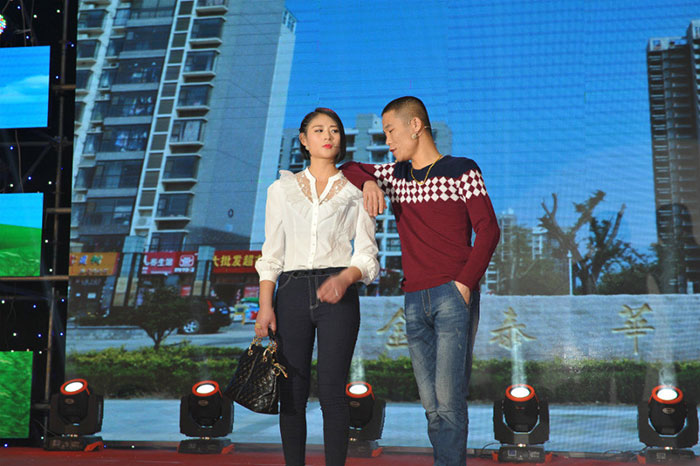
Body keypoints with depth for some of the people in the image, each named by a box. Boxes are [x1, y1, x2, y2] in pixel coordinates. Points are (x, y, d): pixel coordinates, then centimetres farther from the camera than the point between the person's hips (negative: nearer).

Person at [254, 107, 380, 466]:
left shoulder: (355, 193, 10)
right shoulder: (282, 190, 13)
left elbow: (367, 254, 5)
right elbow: (271, 253, 10)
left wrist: (344, 279, -15)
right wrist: (265, 305, -1)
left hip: (337, 293, -1)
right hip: (292, 292, 1)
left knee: (331, 392, -7)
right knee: (292, 392, 1)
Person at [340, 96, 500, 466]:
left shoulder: (461, 171, 2)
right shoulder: (396, 176, 17)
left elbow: (488, 230, -3)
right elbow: (349, 169, 27)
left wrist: (465, 282, -14)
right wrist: (369, 182, 4)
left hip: (453, 297, -5)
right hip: (415, 301, 5)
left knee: (449, 401, -12)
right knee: (432, 406, 5)